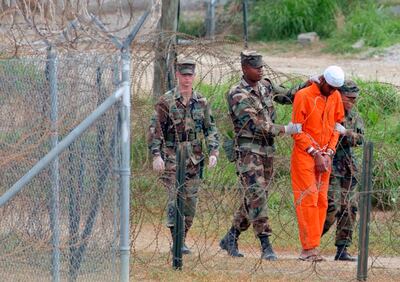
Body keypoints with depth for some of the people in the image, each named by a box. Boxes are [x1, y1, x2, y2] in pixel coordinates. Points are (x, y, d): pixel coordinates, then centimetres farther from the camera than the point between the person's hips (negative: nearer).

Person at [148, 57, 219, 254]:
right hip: (172, 157, -4)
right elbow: (155, 130, -5)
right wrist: (156, 155, -14)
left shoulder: (201, 102, 8)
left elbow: (210, 129, 11)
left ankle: (183, 238, 17)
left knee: (190, 201, 5)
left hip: (194, 158, 4)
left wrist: (213, 152, -2)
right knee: (175, 198, -11)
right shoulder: (166, 101, -4)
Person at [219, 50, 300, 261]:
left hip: (267, 150, 8)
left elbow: (287, 97, 23)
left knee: (254, 198, 10)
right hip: (248, 150, -7)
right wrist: (285, 130, -22)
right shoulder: (237, 95, -13)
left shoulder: (265, 86, 10)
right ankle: (266, 246, -17)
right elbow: (255, 125, -20)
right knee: (256, 196, -14)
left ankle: (230, 239, 22)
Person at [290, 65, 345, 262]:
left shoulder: (335, 97, 7)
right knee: (307, 200, -10)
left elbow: (336, 127, 13)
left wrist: (329, 153, 0)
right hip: (304, 155, -6)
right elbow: (297, 131, -9)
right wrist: (315, 154, -12)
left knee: (321, 201, 3)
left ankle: (312, 247, 6)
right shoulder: (303, 96, -10)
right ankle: (308, 248, -11)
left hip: (324, 156, 6)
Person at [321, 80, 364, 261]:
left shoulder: (355, 118, 12)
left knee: (348, 209, 3)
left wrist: (345, 132, -18)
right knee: (331, 208, -14)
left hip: (348, 168, 7)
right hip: (330, 165, -7)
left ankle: (342, 249, 8)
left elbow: (360, 139, -1)